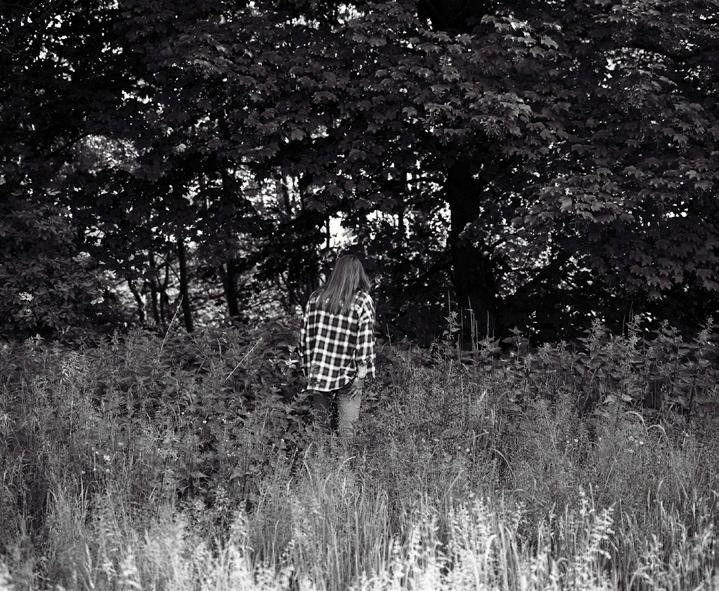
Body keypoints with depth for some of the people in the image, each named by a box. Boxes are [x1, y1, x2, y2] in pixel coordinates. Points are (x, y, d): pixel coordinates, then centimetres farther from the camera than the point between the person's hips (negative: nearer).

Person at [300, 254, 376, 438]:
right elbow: (365, 340, -10)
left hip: (317, 375, 3)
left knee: (322, 424, 12)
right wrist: (361, 374, -6)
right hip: (347, 376, -3)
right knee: (346, 428, 6)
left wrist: (308, 368, 15)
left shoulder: (316, 297, 3)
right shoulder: (363, 301, -7)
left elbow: (304, 335, 7)